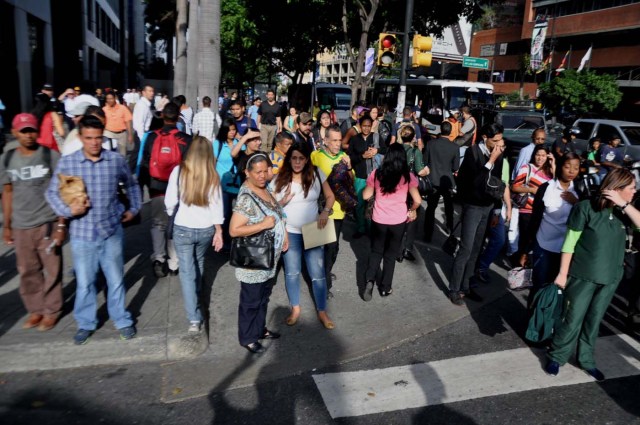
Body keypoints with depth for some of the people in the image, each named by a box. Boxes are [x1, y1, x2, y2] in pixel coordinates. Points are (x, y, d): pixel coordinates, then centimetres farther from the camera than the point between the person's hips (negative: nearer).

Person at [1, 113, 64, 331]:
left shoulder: (51, 156, -6)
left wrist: (62, 224, -10)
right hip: (21, 226, 3)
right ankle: (35, 310, 28)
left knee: (52, 270, 5)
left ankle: (51, 310, 21)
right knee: (27, 271, 11)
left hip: (48, 223, -3)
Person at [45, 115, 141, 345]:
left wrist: (134, 208, 12)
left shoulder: (116, 160, -5)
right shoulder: (67, 163, -8)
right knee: (84, 282, 13)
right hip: (82, 234, 0)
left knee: (116, 279, 12)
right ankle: (86, 323, 33)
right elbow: (52, 192, 3)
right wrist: (68, 209, -14)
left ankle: (122, 320, 30)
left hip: (111, 231, 0)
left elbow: (131, 184, 14)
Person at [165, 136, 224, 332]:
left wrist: (172, 214, 12)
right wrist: (218, 231, 4)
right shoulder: (213, 175, -6)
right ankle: (196, 295, 50)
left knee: (187, 271, 4)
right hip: (206, 229, 3)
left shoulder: (179, 171, -13)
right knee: (198, 265, 27)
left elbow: (170, 201, -10)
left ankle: (194, 318, -1)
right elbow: (217, 205, -4)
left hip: (183, 229, -3)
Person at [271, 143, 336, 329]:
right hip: (289, 233, 1)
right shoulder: (280, 179, -6)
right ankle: (295, 308, 33)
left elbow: (330, 196, 4)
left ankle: (322, 312, 20)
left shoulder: (316, 174, -6)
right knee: (292, 272, 13)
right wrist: (284, 201, -20)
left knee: (318, 274, 3)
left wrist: (325, 211, -15)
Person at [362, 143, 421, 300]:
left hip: (378, 220, 1)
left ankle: (369, 280, 1)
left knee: (376, 251, 19)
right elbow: (417, 200, -8)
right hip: (398, 221, -1)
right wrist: (411, 210, 12)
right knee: (391, 254, 16)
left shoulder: (376, 174, -5)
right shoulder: (408, 176, -7)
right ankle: (385, 287, 23)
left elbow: (366, 196, 2)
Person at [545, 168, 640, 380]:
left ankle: (586, 359, 33)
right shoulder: (587, 207, -14)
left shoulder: (623, 211, 2)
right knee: (573, 319, 4)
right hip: (583, 276, -5)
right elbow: (569, 243, -12)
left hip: (610, 278, 5)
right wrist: (563, 273, -13)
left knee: (594, 320, 17)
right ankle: (556, 357, 21)